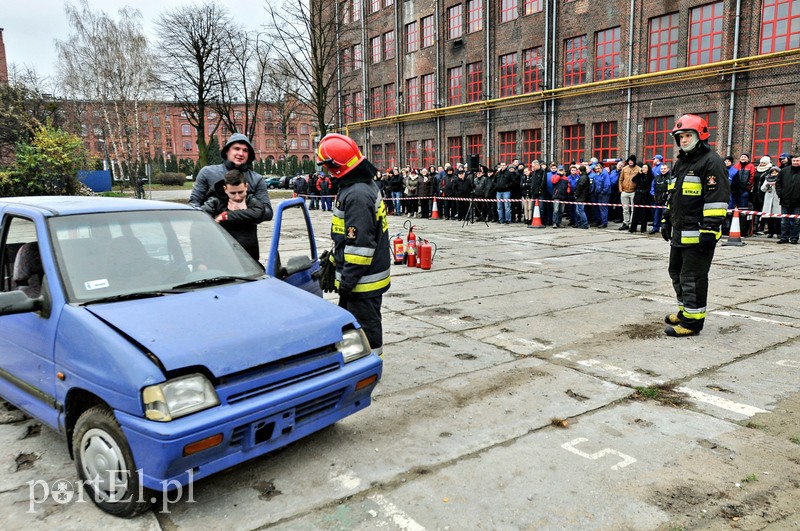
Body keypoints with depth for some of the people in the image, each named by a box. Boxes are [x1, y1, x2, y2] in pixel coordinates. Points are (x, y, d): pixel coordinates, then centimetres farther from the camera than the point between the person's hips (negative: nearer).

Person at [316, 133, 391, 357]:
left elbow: (360, 244, -27)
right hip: (363, 274, 11)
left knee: (366, 326, 3)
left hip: (363, 279, -11)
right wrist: (334, 261, 23)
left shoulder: (357, 195, -24)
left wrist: (348, 279, -21)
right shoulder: (363, 185, 10)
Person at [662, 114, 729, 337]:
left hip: (698, 233, -10)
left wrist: (710, 228, -23)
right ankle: (685, 310, 32)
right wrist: (667, 220, 25)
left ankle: (693, 320, 4)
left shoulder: (711, 161, -11)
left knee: (692, 277, -5)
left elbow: (717, 198, -19)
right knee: (677, 272, 18)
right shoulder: (680, 163, 18)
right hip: (679, 232, 10)